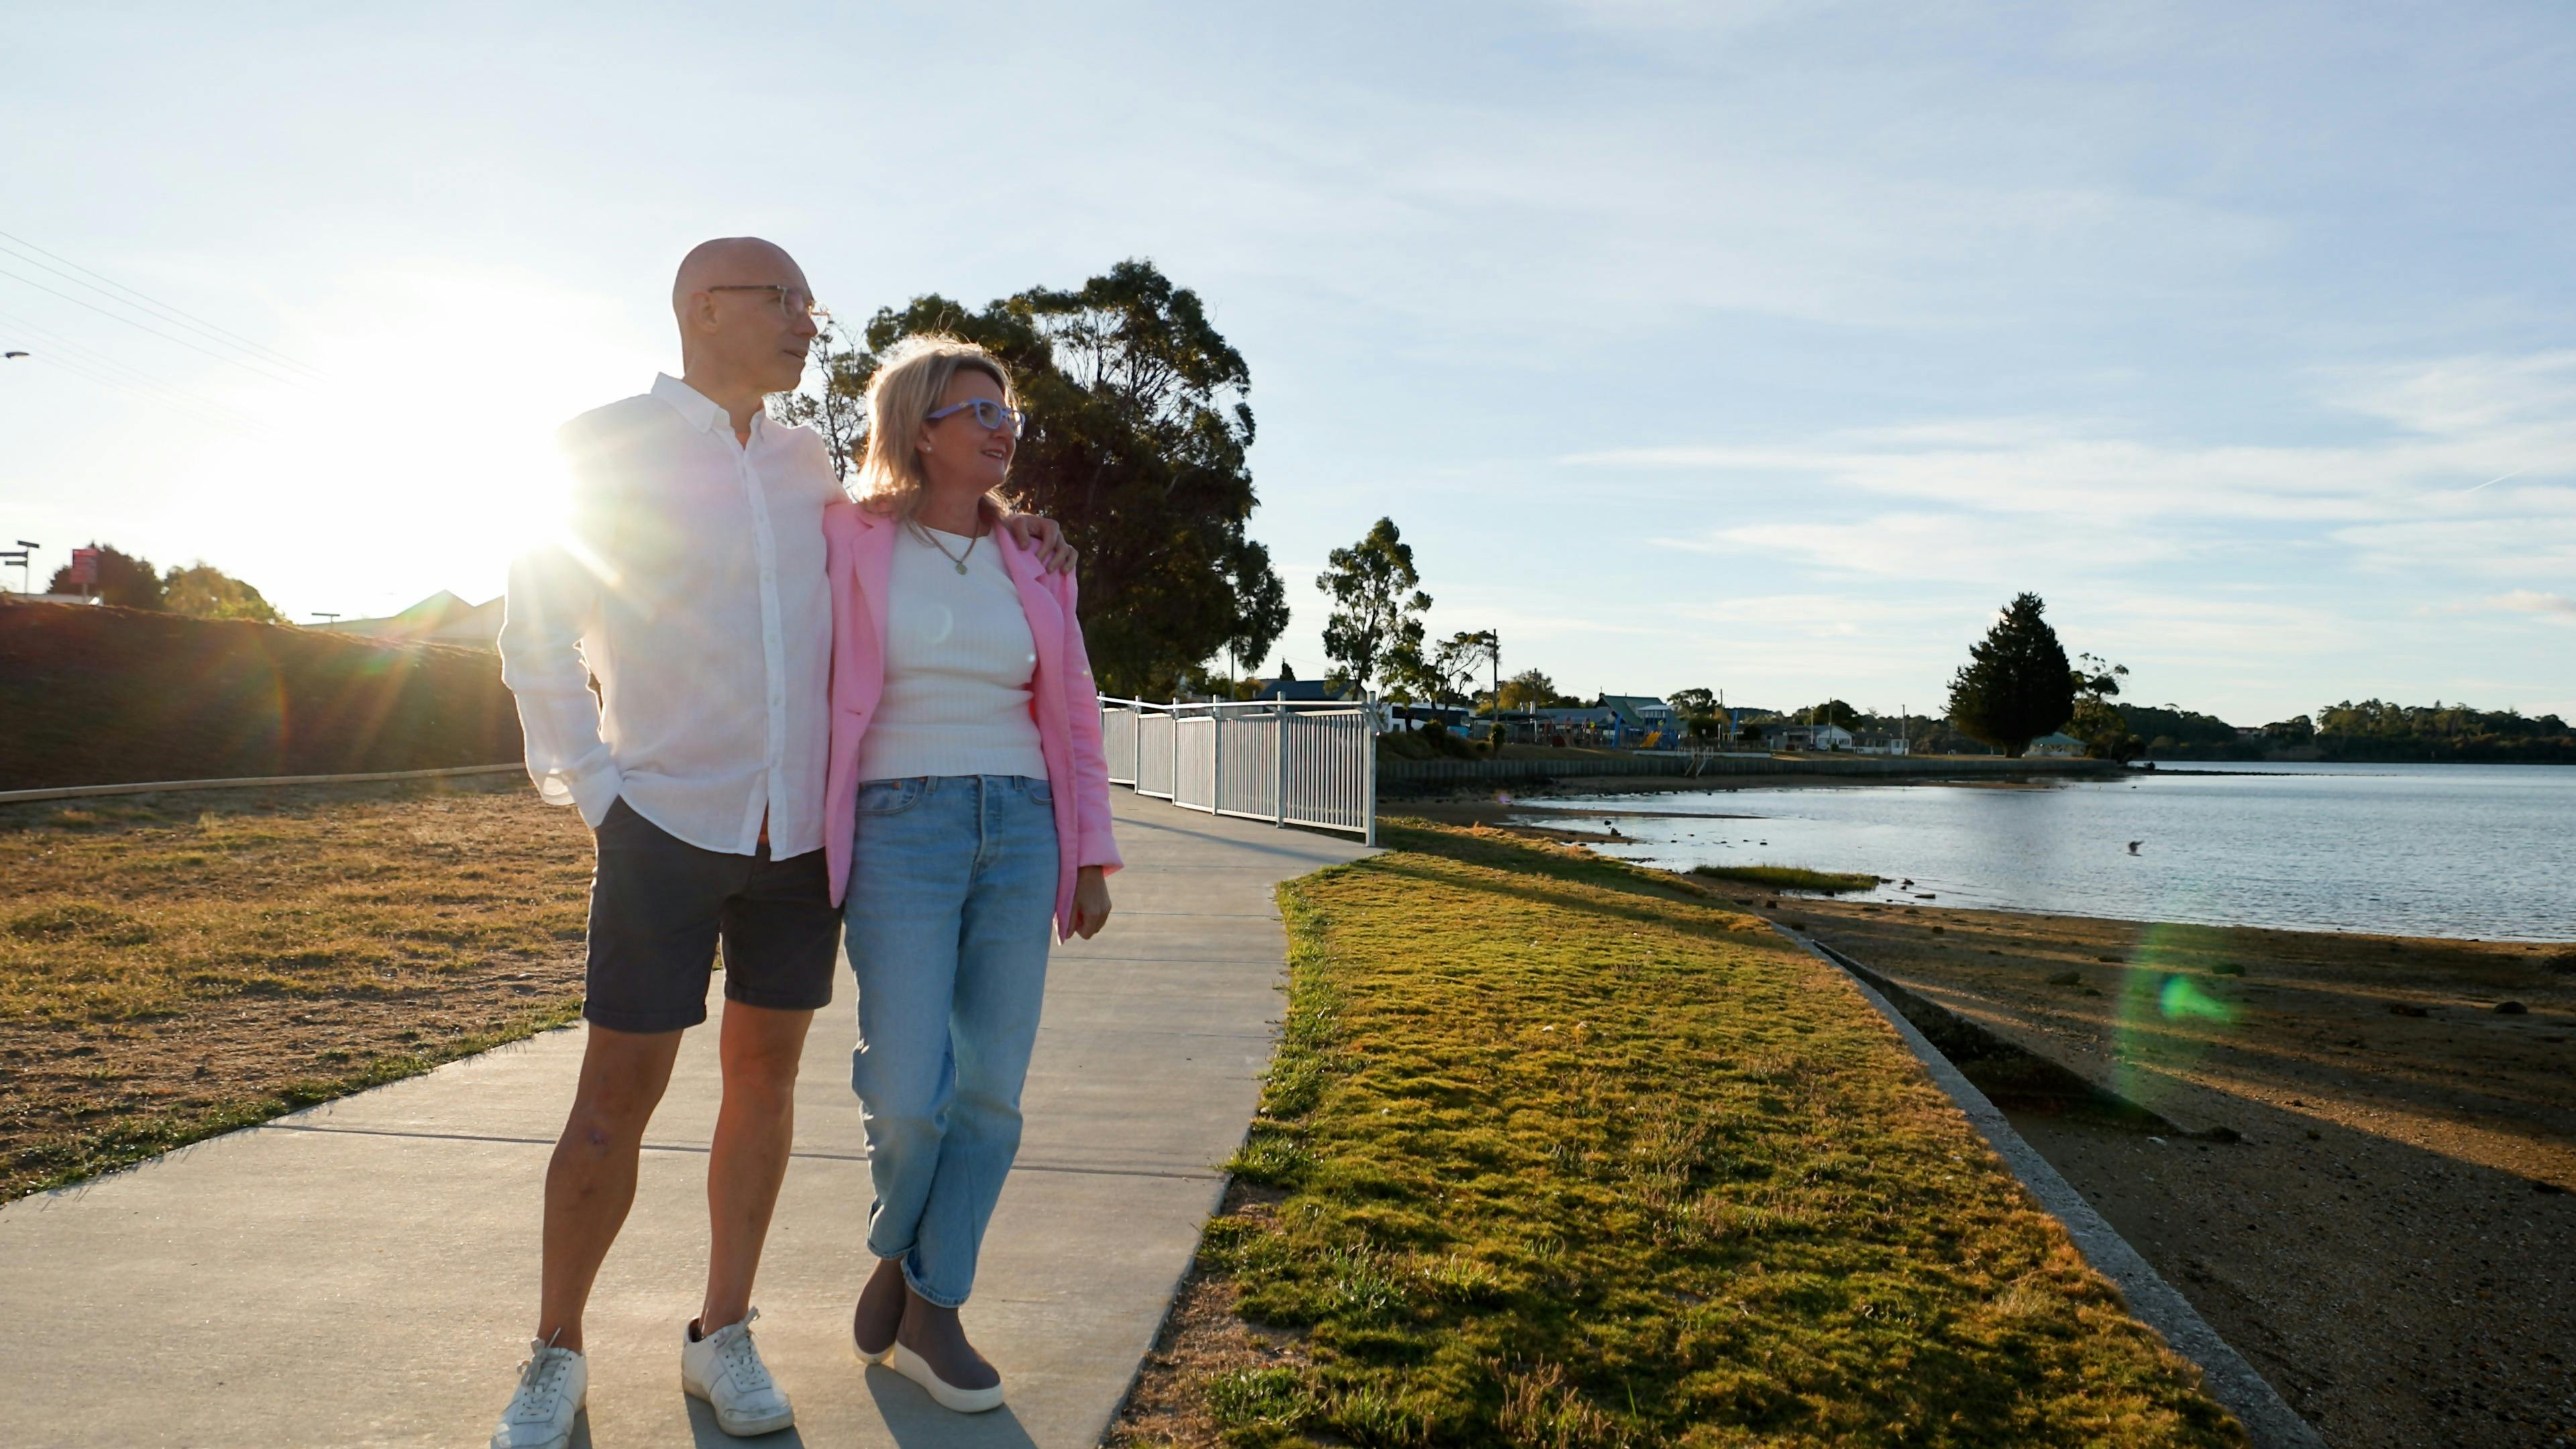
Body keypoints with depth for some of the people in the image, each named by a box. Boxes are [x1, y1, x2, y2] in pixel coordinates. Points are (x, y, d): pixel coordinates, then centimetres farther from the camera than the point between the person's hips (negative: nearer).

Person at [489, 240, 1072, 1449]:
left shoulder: (805, 463, 11)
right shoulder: (605, 446, -1)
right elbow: (537, 631, 1)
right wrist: (589, 790, -6)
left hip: (801, 830, 4)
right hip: (668, 822, -4)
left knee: (763, 1074, 9)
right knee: (618, 1093, 0)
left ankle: (722, 1332, 24)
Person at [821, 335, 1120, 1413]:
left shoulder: (1029, 562, 10)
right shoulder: (851, 541, 0)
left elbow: (1070, 716, 12)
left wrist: (1091, 858, 8)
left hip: (1019, 831, 4)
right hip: (901, 831, -4)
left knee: (992, 1092, 2)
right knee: (911, 1098, -8)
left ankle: (931, 1312, 19)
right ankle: (895, 1252, 26)